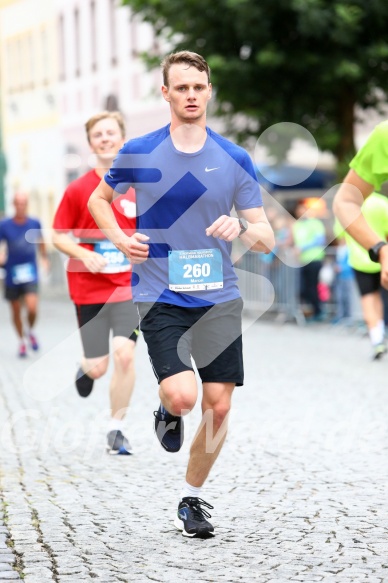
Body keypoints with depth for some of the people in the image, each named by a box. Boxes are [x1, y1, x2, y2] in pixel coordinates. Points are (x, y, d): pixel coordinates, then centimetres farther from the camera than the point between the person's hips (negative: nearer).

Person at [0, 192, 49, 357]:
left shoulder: (34, 224, -1)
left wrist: (44, 258, 21)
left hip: (30, 274, 0)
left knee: (32, 308, -17)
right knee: (16, 311, 10)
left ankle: (30, 330, 14)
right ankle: (22, 341, 32)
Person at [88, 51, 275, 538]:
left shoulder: (235, 159, 3)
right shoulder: (138, 154, -1)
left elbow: (265, 238, 4)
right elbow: (99, 198, 17)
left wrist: (240, 228, -19)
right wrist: (121, 241, -1)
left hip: (219, 297, 2)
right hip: (160, 297, -2)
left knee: (218, 405, 0)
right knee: (183, 395, -20)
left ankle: (191, 500, 21)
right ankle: (168, 414, 19)